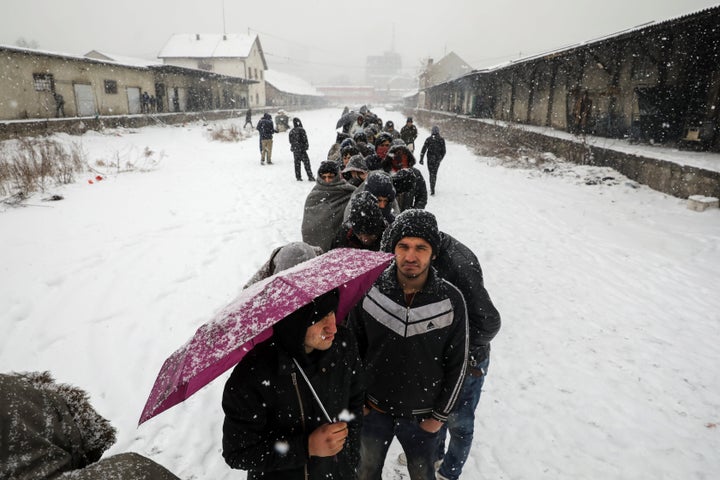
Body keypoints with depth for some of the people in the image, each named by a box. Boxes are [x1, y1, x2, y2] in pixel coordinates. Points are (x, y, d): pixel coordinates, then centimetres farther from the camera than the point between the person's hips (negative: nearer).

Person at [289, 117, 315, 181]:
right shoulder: (301, 130, -13)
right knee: (306, 163, -2)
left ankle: (298, 177, 16)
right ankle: (310, 177, -5)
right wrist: (306, 146, 0)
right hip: (302, 149, -6)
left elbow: (290, 141, 11)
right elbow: (305, 139, -13)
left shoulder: (291, 131, 5)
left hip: (295, 150, 6)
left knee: (297, 163, 13)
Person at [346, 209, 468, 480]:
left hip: (422, 417, -1)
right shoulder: (369, 289, -16)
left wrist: (440, 415, -2)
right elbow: (353, 347, -2)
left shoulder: (451, 300, -18)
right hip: (373, 409, 1)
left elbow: (457, 364, -6)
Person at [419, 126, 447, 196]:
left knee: (431, 174, 6)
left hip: (430, 159, -1)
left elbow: (424, 149, -8)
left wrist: (421, 159, -4)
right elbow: (444, 151, 1)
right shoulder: (441, 140, -3)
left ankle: (432, 190, -6)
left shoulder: (428, 139, -6)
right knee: (435, 173, 17)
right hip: (437, 159, 1)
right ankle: (432, 188, 24)